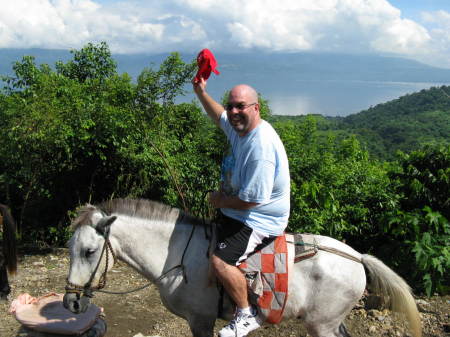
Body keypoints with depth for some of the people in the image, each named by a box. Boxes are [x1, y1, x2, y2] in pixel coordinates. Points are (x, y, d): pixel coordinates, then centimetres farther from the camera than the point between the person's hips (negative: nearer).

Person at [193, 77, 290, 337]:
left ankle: (247, 315, -7)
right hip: (238, 213, 11)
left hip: (259, 223, -11)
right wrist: (201, 92, 16)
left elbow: (251, 199, -28)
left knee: (220, 260, -28)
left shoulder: (262, 145, -29)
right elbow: (219, 116, 26)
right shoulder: (239, 126, 1)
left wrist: (220, 200, -12)